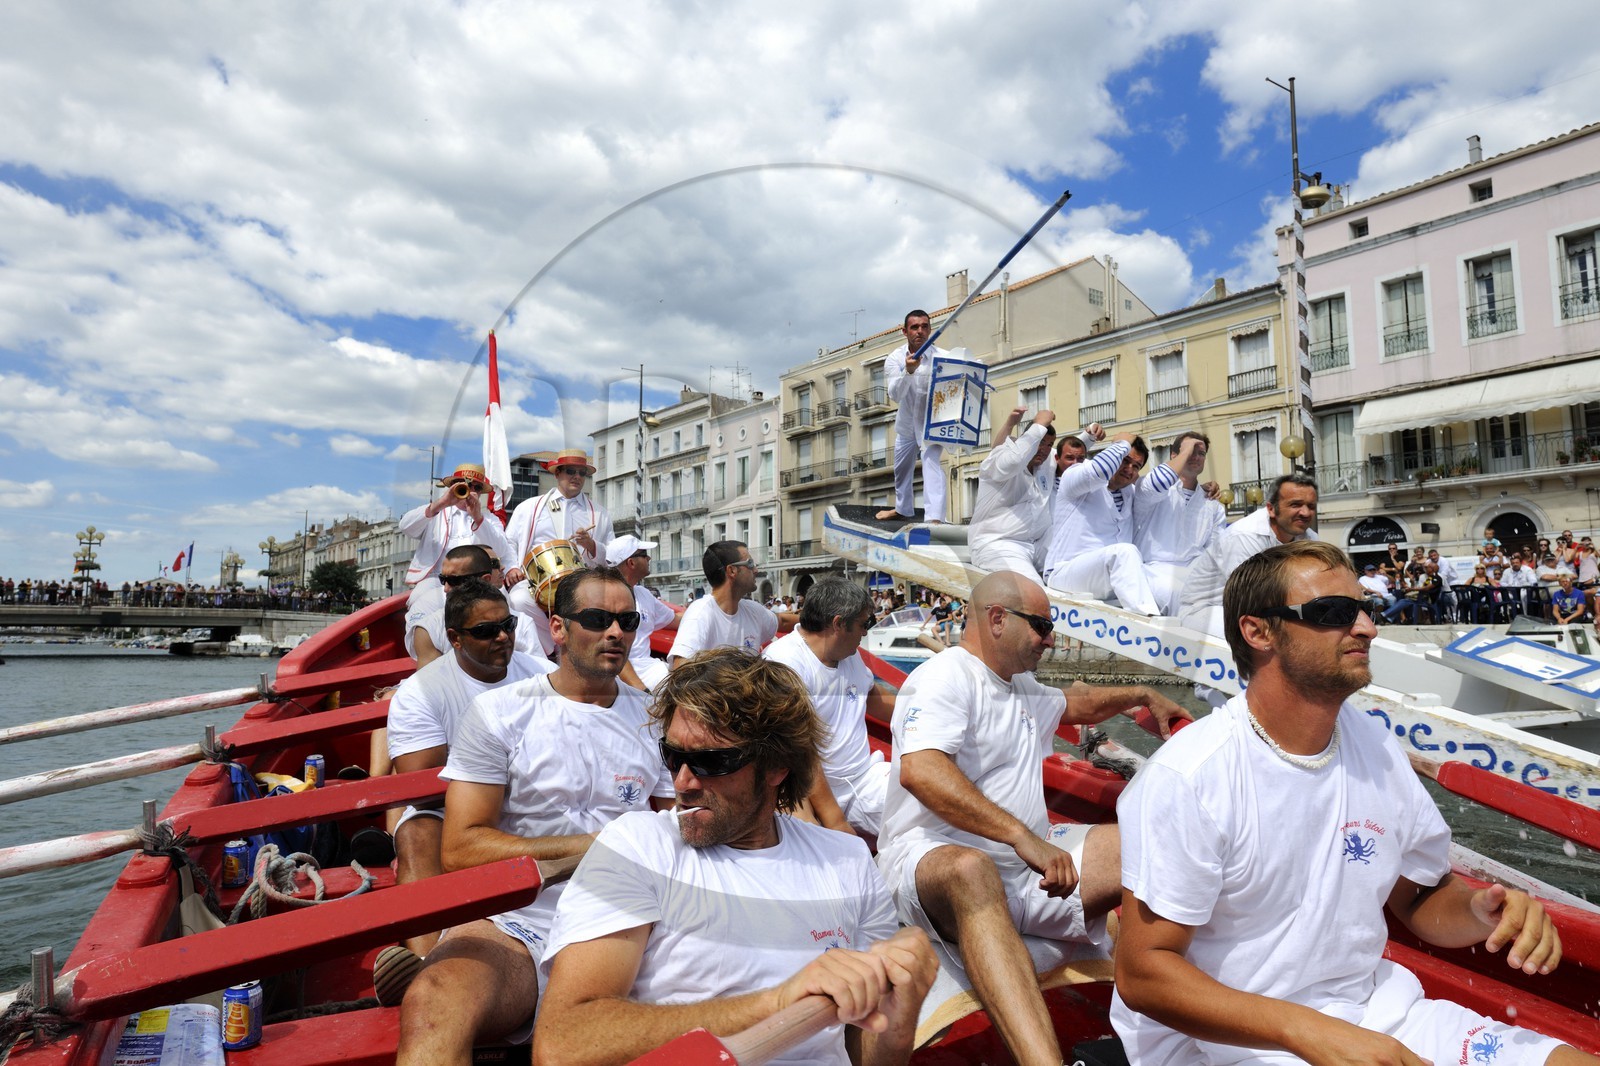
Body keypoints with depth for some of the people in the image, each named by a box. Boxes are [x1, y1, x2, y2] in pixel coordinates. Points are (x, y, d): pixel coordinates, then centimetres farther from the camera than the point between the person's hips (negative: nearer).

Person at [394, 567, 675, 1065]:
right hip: (514, 926, -3)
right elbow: (460, 848, -4)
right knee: (432, 1007, -36)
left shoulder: (655, 720, 12)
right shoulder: (499, 712, 3)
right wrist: (586, 847, -9)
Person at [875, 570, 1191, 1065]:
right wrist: (1022, 836, -31)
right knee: (972, 871, -45)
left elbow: (1074, 706, 47)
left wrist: (1142, 696, 44)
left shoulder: (1021, 686, 23)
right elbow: (919, 770, -28)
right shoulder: (946, 677, -9)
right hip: (934, 857, -8)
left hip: (1026, 862, 9)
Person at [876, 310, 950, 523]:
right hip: (907, 422, 4)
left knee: (931, 463, -26)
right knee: (902, 468, 20)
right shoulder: (895, 358, -13)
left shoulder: (943, 357, -19)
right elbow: (895, 395, -26)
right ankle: (903, 509, 44)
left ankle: (934, 517, -35)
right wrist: (908, 371, -43)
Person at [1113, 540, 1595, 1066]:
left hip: (1374, 1013, 7)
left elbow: (1424, 899, 14)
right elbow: (1141, 971, -19)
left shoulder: (1376, 745, 1)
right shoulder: (1188, 776, -21)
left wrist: (1480, 913, -9)